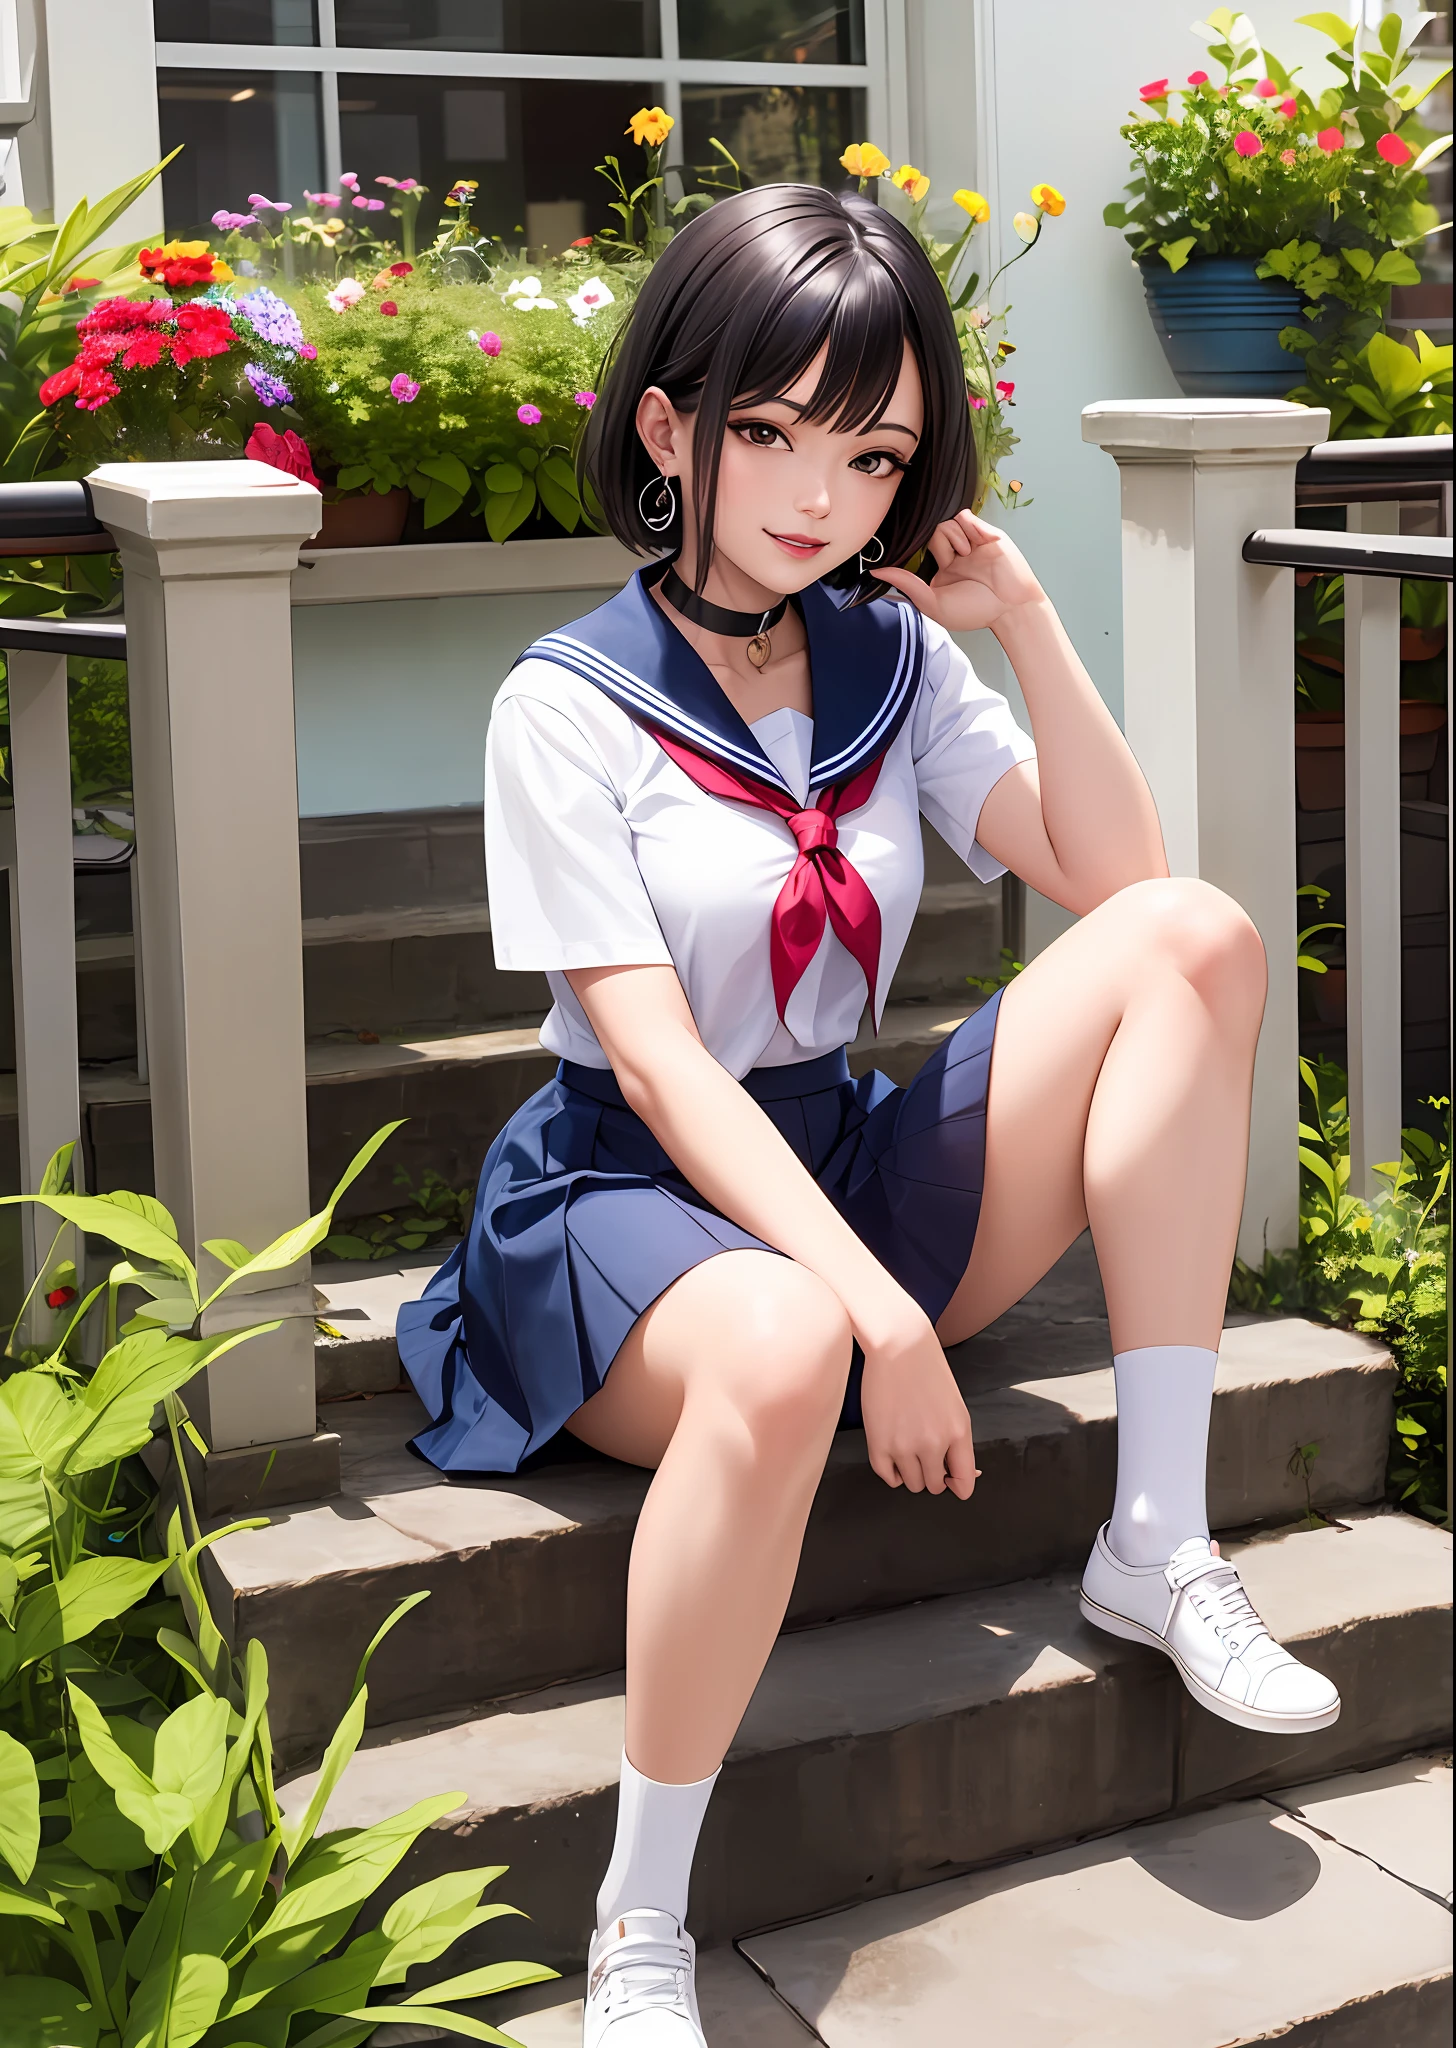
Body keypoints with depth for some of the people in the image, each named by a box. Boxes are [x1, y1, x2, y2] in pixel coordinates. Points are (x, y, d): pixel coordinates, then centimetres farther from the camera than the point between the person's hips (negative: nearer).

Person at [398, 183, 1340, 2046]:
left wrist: (1023, 619, -7)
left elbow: (1118, 881, -1)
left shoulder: (895, 663, 7)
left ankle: (1157, 1541, -15)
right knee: (783, 1352, -42)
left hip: (849, 1163, 6)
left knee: (1193, 938, -13)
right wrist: (879, 1310, -27)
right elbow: (659, 1061, -18)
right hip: (633, 1195, -5)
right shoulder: (568, 704, -8)